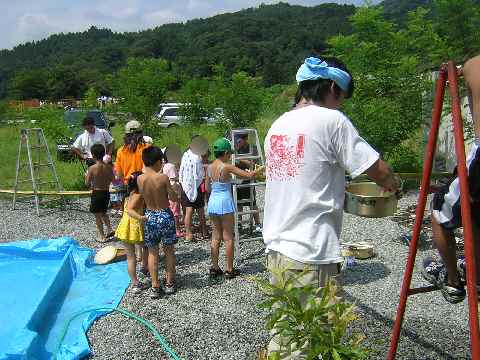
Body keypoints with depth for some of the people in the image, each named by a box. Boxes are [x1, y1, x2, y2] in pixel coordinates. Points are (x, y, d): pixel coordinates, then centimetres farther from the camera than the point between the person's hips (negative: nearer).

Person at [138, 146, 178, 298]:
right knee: (169, 251, 14)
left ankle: (155, 286, 15)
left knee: (152, 252, 13)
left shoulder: (140, 179, -7)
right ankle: (169, 284, 24)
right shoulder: (163, 177, -16)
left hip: (149, 216, 3)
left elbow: (142, 195, 4)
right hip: (165, 215, -3)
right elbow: (173, 198, -9)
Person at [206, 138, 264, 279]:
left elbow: (207, 188, 12)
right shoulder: (227, 167, -14)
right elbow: (249, 175, -13)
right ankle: (229, 270, 11)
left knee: (216, 237, 13)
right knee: (228, 237, 4)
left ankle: (214, 268, 19)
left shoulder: (209, 167, 4)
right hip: (225, 203, -6)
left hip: (212, 202, 6)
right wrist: (262, 168, 2)